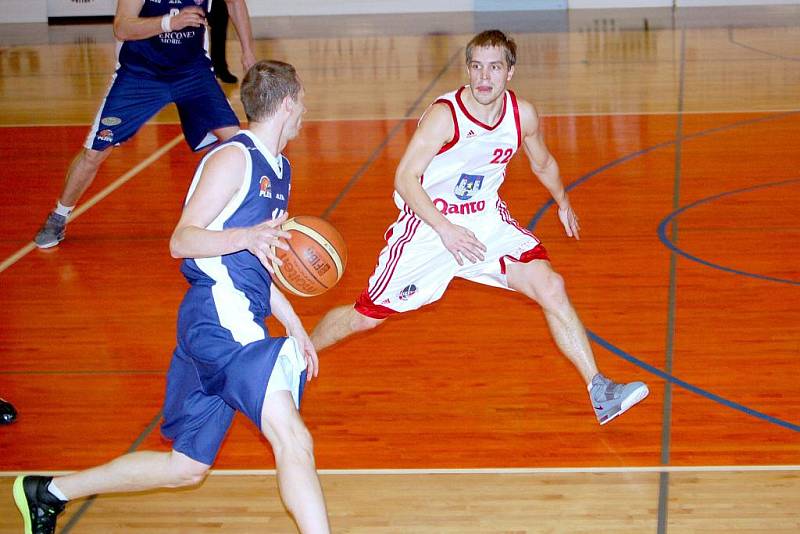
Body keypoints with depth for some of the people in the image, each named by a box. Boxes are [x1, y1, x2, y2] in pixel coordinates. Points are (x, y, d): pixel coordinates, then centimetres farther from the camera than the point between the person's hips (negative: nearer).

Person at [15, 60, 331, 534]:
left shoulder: (278, 169, 21)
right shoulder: (233, 158, -7)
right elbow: (181, 241, -12)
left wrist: (295, 325, 22)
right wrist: (245, 236, -28)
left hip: (239, 322, 10)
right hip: (221, 320, -10)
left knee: (187, 467, 14)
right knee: (293, 440, -21)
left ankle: (48, 493, 27)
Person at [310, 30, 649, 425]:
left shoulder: (523, 114, -8)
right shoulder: (445, 115, -24)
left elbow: (543, 163, 14)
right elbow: (405, 178, -23)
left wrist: (563, 203, 29)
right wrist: (446, 230, -33)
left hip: (487, 220, 4)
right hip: (428, 225, -4)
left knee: (551, 287, -14)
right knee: (366, 316, 1)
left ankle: (600, 392, -7)